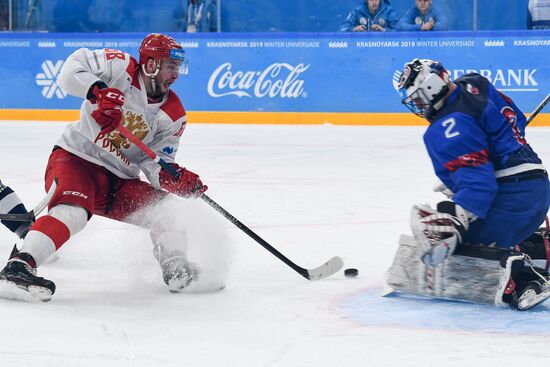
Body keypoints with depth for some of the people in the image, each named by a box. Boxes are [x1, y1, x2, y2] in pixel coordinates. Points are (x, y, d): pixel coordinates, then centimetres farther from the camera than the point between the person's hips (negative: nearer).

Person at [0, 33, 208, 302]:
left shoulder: (174, 115, 3)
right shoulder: (121, 67, -10)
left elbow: (153, 160, 0)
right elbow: (72, 69, -18)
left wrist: (172, 177, -21)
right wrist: (97, 91, -35)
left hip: (119, 181, 6)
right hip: (74, 159, -6)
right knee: (73, 213, -33)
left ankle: (176, 270, 3)